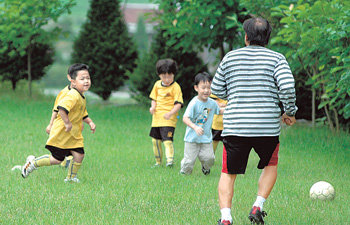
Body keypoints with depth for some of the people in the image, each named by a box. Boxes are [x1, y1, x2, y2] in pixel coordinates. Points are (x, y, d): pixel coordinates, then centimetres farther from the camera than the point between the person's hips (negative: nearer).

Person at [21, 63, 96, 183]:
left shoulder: (82, 97, 9)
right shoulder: (73, 96, -24)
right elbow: (62, 108, -38)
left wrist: (90, 122, 10)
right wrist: (67, 123, -31)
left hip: (74, 135, 9)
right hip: (61, 133, -9)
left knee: (79, 155, -3)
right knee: (57, 159, -1)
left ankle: (71, 177, 16)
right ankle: (33, 163, 20)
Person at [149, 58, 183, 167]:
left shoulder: (175, 87, -9)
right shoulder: (157, 85, 10)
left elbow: (178, 104, -15)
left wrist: (170, 113, -29)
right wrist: (153, 106, 1)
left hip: (169, 119, -7)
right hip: (157, 118, 7)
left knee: (167, 140, -20)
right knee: (155, 141, 11)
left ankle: (170, 160, -25)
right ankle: (158, 162, 23)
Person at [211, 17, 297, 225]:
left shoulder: (230, 58, 8)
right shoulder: (277, 59, 2)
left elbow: (217, 90, 13)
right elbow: (287, 87, -13)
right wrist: (289, 112, 2)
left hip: (234, 127, 1)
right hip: (268, 128, 0)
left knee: (228, 174, 9)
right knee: (271, 165, 25)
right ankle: (258, 207, 9)